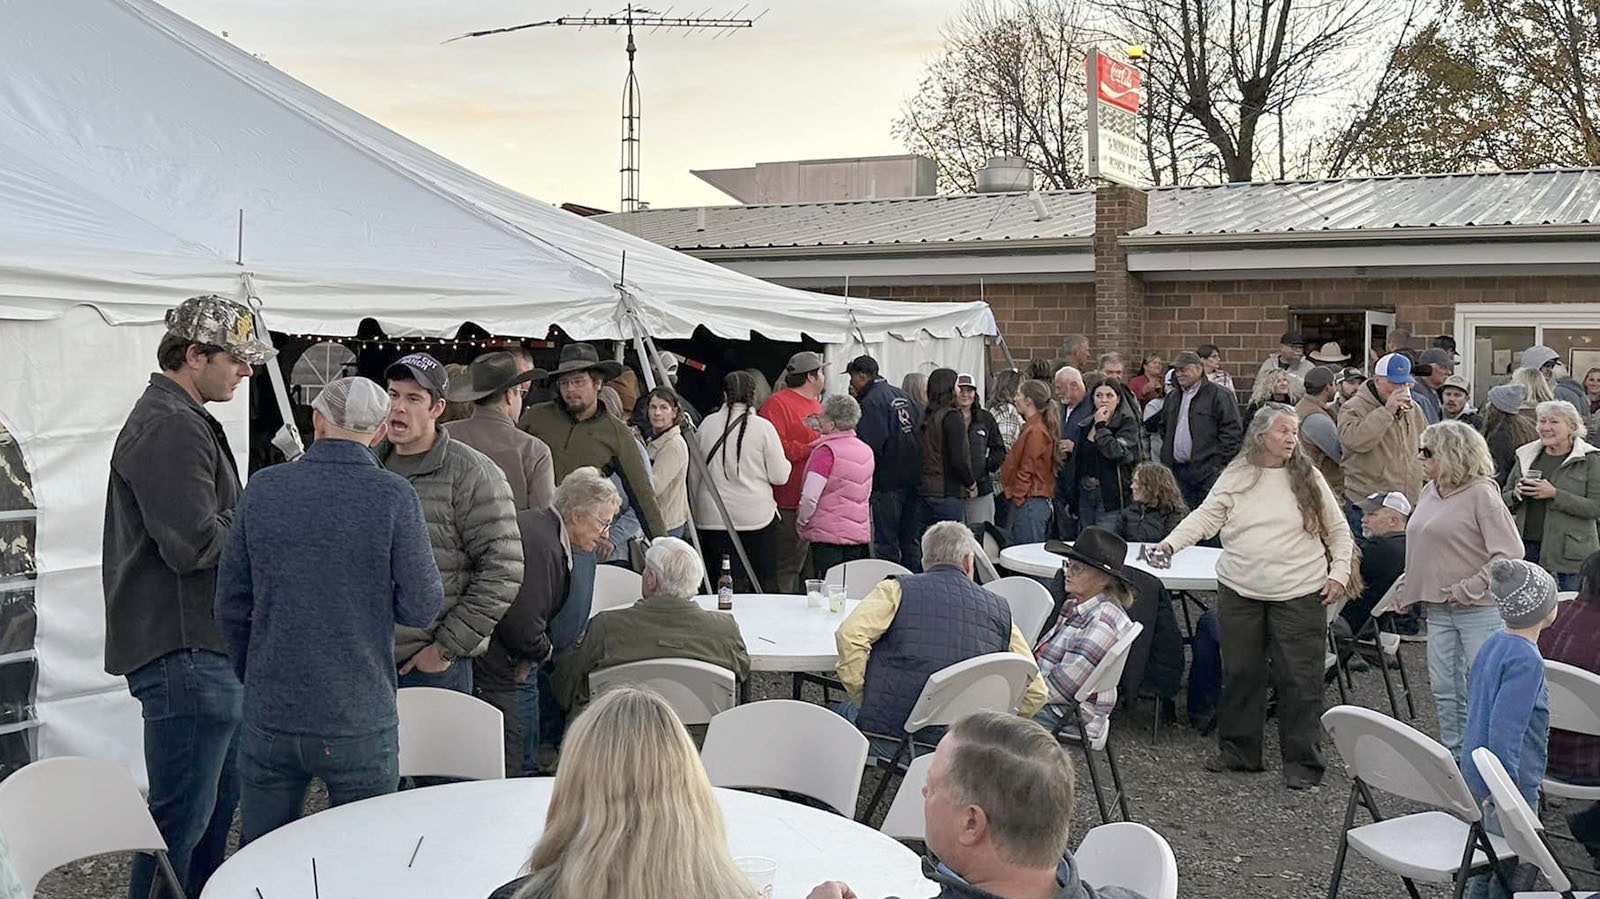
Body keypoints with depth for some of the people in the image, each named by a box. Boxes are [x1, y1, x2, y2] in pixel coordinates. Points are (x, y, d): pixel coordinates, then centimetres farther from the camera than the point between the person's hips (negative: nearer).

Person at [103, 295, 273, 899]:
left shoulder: (184, 420, 19)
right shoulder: (170, 427, -17)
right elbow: (194, 544, -24)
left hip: (205, 649, 11)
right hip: (185, 652, -11)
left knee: (218, 804, 20)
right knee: (181, 818, -3)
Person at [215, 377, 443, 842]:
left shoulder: (263, 488, -1)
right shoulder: (395, 495, -10)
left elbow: (231, 604, 4)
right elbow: (420, 608, -10)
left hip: (269, 720, 3)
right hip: (361, 724, -2)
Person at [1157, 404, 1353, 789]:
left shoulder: (1308, 478, 1)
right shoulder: (1236, 476, 4)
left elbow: (1338, 530, 8)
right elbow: (1205, 516, 0)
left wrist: (1339, 572, -1)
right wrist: (1171, 543, -14)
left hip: (1298, 594, -2)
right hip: (1240, 590, 2)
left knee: (1299, 678, -1)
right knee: (1239, 673, 11)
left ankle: (1303, 763, 8)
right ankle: (1239, 751, 25)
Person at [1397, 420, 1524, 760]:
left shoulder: (1481, 493, -12)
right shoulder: (1430, 492, 10)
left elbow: (1510, 553, -16)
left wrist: (1470, 588, -17)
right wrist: (1405, 589, 13)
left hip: (1480, 609, -7)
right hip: (1438, 608, 7)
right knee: (1444, 689, 12)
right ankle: (1454, 755, 24)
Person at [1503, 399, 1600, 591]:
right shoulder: (1526, 455, 10)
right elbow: (1504, 502, 15)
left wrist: (1555, 494, -18)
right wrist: (1516, 494, -8)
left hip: (1569, 554, -4)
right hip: (1527, 549, 4)